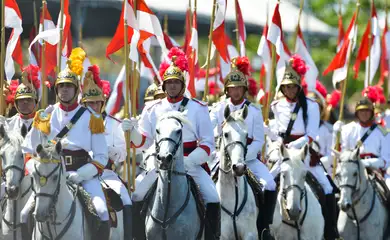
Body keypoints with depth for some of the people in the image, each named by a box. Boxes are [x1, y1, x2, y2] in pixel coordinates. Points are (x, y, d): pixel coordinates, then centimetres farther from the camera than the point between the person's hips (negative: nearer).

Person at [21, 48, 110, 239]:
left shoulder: (91, 118, 3)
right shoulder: (44, 117, 9)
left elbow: (101, 158, 0)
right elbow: (28, 150, 14)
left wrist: (80, 174, -14)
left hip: (84, 175, -2)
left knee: (101, 213, -24)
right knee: (25, 213, -10)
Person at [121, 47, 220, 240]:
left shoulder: (198, 108, -1)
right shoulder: (153, 109, 6)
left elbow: (207, 144, -4)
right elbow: (143, 142, 4)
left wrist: (189, 161, -20)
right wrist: (132, 131, -18)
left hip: (191, 164, -2)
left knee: (212, 200, -20)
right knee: (137, 198, -5)